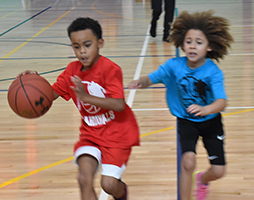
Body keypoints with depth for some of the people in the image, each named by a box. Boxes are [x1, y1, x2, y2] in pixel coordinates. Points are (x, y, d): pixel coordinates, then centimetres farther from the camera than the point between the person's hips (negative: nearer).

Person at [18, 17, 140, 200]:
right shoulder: (72, 70, 0)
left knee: (109, 184, -10)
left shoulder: (110, 69, -20)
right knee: (84, 179, -17)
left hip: (117, 134, -4)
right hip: (90, 133, 5)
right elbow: (51, 94, -2)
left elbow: (119, 105, -30)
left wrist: (86, 97, -39)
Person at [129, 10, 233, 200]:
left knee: (218, 171, -1)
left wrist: (205, 109, -58)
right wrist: (140, 82, -38)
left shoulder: (213, 72, -25)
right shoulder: (174, 65, -18)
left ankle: (203, 180, 37)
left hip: (210, 121, 0)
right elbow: (151, 78, -14)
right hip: (186, 122, 0)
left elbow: (221, 101, -37)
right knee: (188, 161, -23)